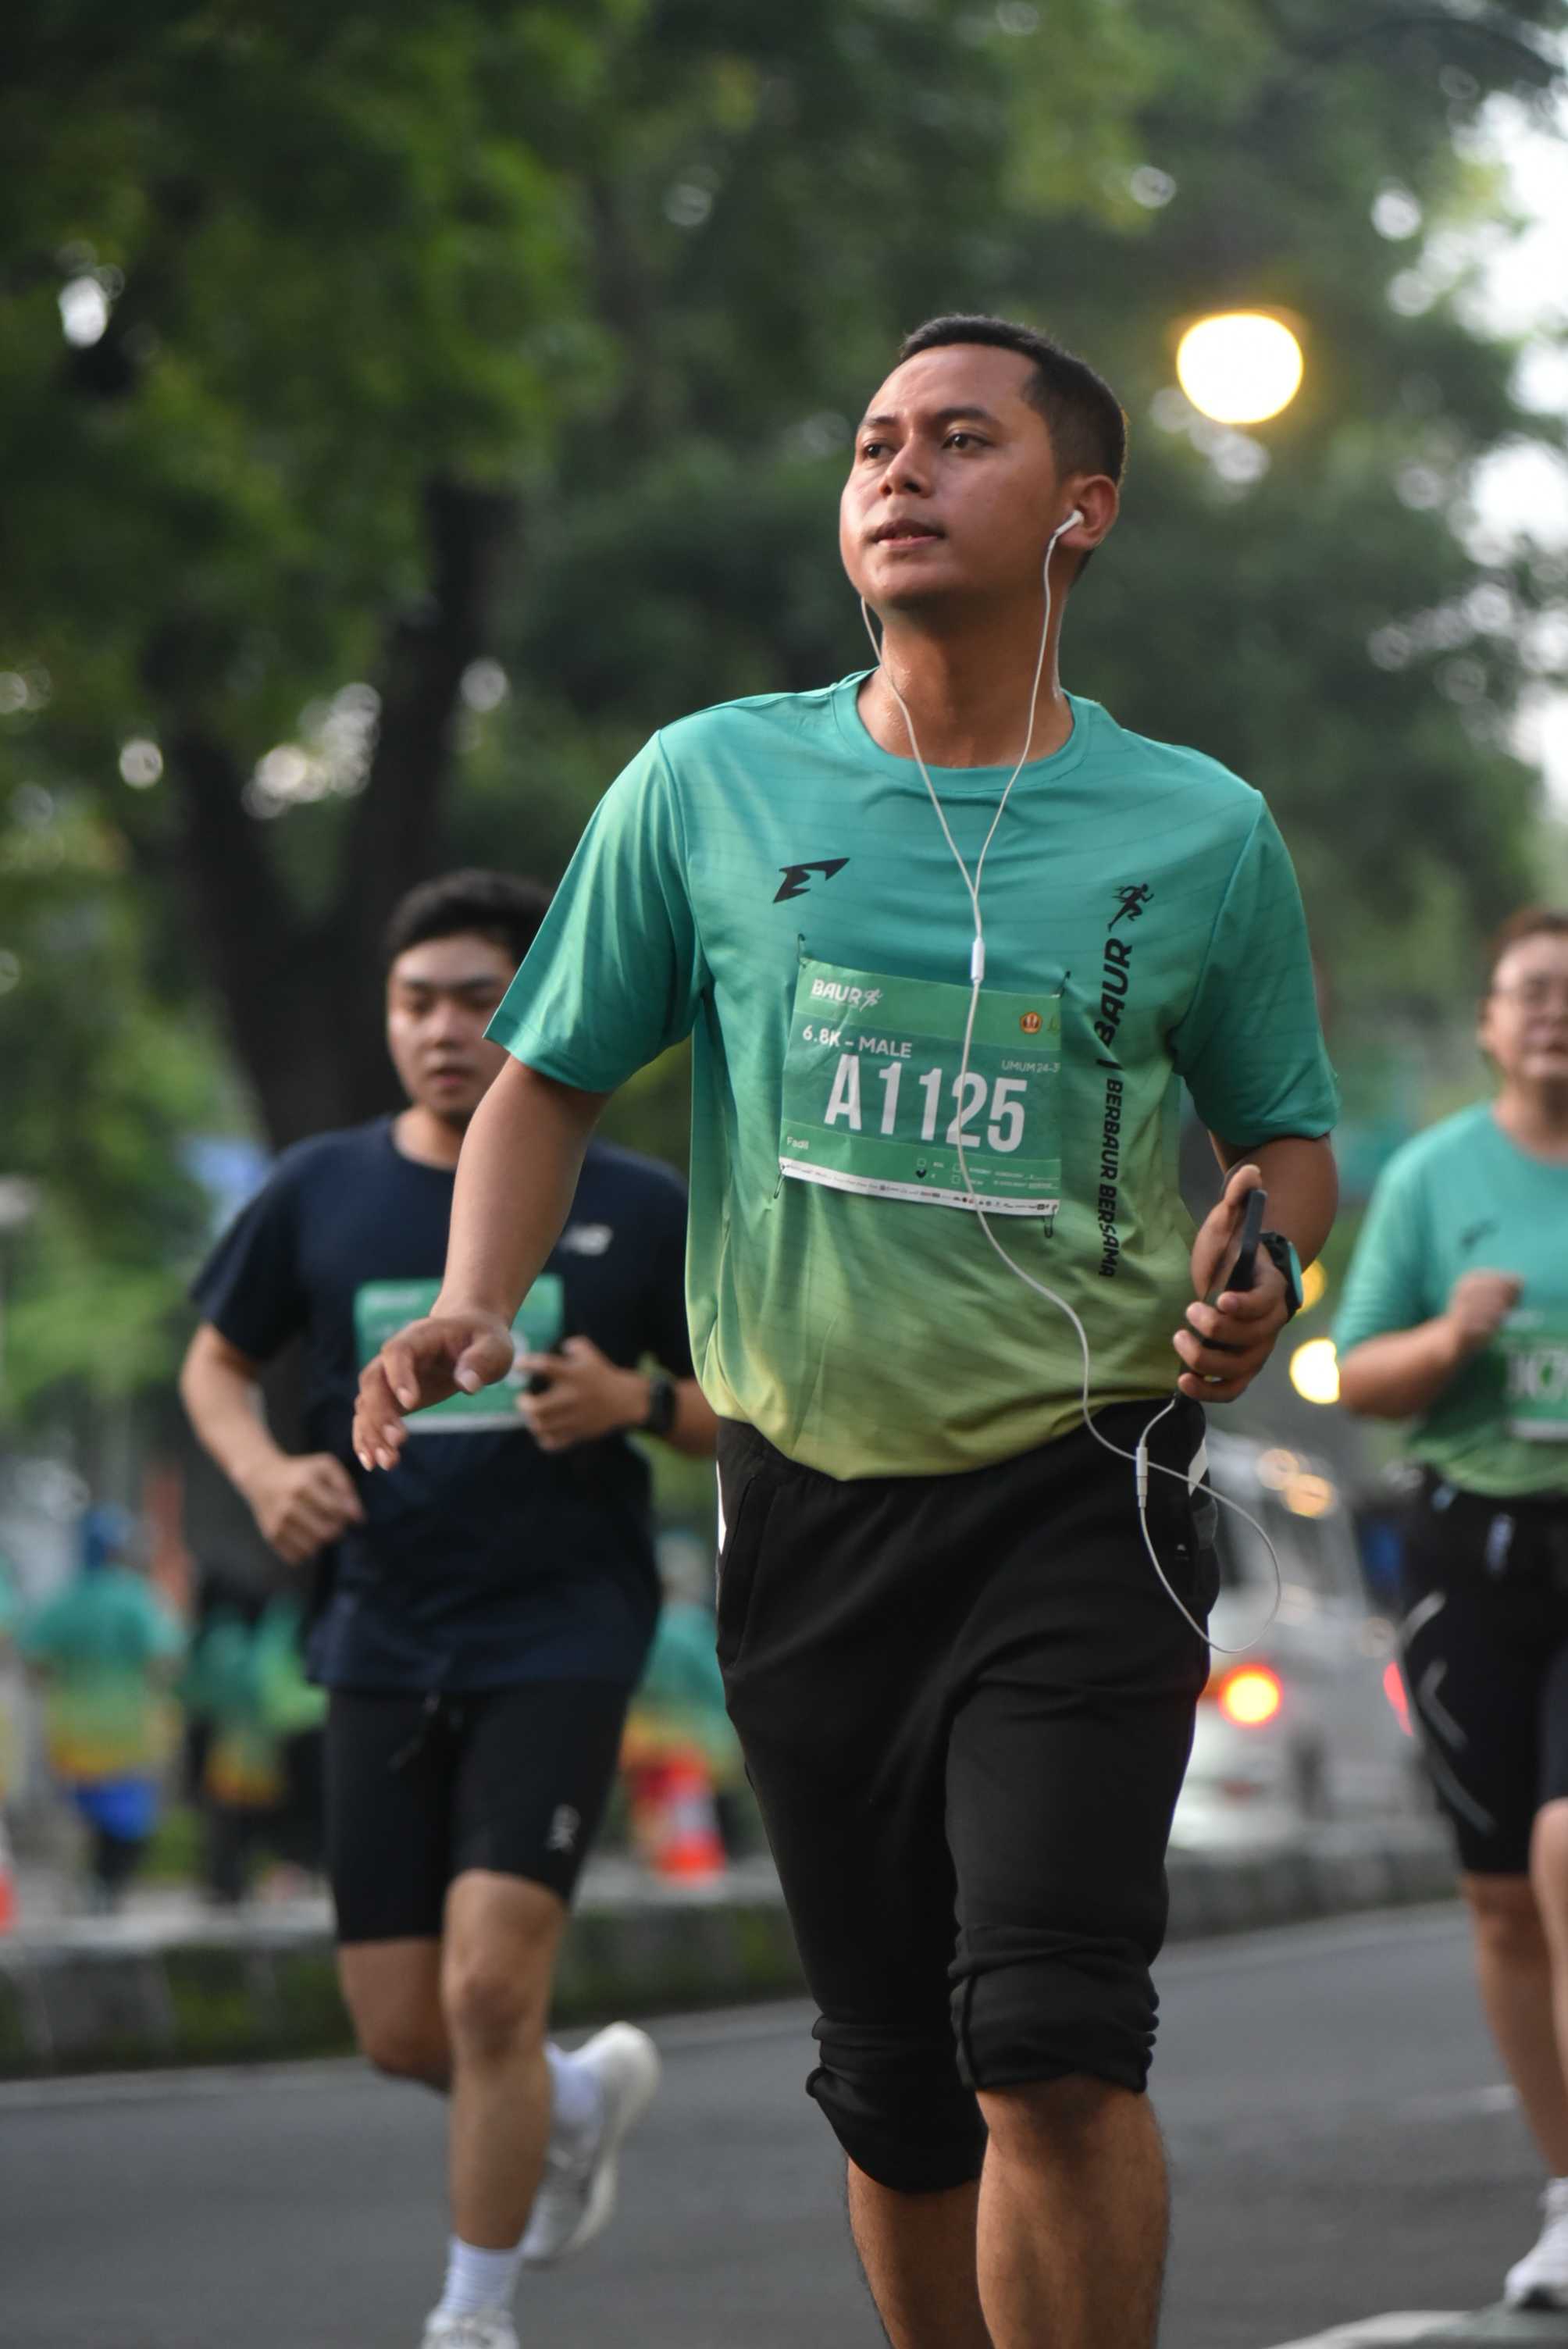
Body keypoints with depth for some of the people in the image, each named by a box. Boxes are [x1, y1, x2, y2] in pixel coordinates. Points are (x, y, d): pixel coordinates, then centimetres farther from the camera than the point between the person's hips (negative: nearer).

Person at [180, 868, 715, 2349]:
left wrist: (637, 1405, -14)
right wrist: (264, 1468, -5)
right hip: (383, 1653, 3)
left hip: (559, 1641, -3)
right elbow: (217, 1362, 17)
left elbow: (742, 1412, 7)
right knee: (401, 2036, 4)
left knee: (488, 1989, -16)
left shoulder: (637, 1211, -1)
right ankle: (585, 2100, 38)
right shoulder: (319, 1197, 4)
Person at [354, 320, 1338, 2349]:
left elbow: (1289, 1136, 14)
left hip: (1080, 1494, -2)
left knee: (1051, 2046, -16)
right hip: (807, 1502, 2)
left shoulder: (1200, 832, 2)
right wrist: (472, 1307, -5)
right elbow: (552, 1078, 11)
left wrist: (1256, 1279, -8)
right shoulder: (707, 787, 3)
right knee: (892, 2082, 10)